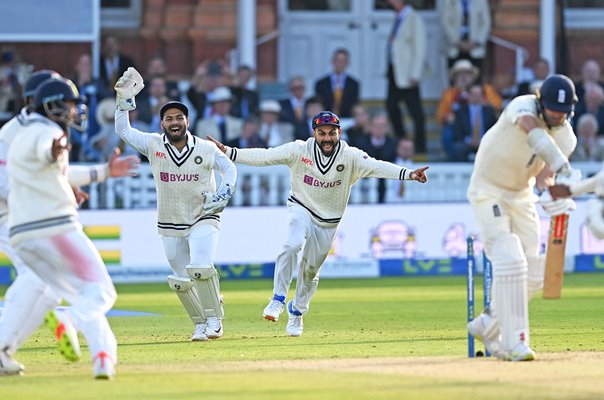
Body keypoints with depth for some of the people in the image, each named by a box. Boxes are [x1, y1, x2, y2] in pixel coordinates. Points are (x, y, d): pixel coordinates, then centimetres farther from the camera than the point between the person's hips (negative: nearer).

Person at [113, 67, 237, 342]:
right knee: (181, 280, 6)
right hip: (170, 225, 3)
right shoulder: (153, 145, -5)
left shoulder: (205, 149, -8)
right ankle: (201, 324, 24)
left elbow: (229, 168, 2)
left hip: (203, 219, -3)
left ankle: (214, 319, -9)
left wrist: (223, 194, -15)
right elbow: (122, 130, -5)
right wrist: (124, 100, -15)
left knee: (200, 268, -24)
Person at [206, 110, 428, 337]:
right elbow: (264, 156, -19)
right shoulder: (299, 151, -15)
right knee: (292, 246, -30)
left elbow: (376, 167, -26)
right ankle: (278, 300, -22)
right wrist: (229, 152, -29)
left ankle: (297, 312, 34)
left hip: (328, 222, 2)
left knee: (311, 270, 10)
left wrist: (408, 174, -41)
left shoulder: (350, 157, -14)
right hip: (302, 210, -2)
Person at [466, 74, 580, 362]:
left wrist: (548, 196, -44)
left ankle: (487, 326, 23)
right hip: (489, 190, -6)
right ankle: (514, 342, -20)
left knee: (532, 271, 3)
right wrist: (564, 169, -60)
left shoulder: (566, 136, -8)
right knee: (509, 261, -20)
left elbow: (544, 176, -19)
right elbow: (535, 132, -46)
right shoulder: (523, 107, -23)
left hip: (522, 195, 6)